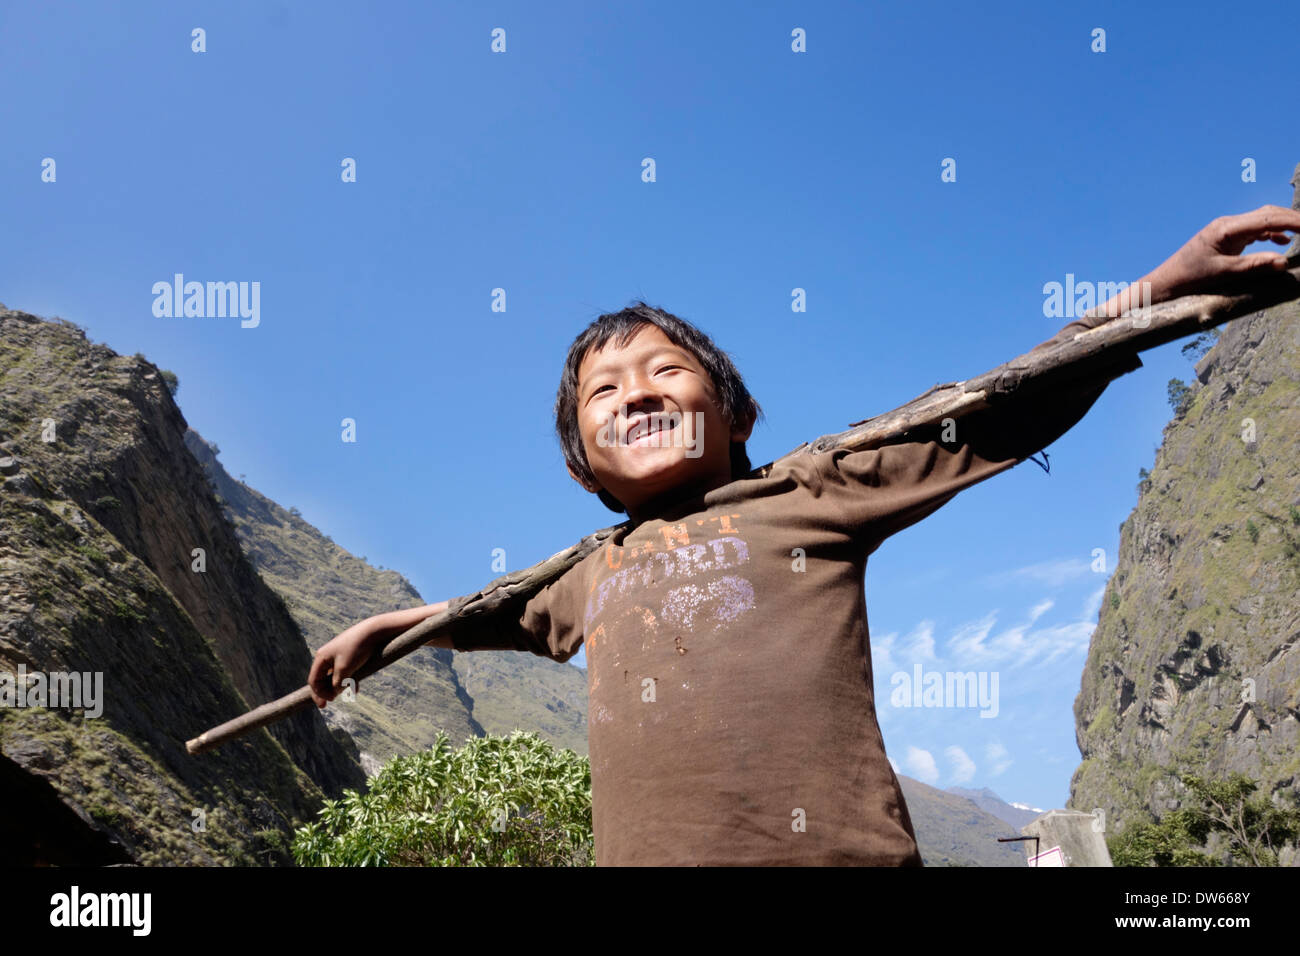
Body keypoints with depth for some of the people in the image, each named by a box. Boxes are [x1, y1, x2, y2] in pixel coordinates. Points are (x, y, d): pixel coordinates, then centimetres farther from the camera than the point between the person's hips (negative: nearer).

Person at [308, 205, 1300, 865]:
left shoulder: (808, 497, 7)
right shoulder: (593, 576, 21)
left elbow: (1002, 420, 5)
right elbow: (504, 616, 42)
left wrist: (1166, 286, 0)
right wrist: (383, 625, 51)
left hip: (831, 848, -4)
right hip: (636, 851, 5)